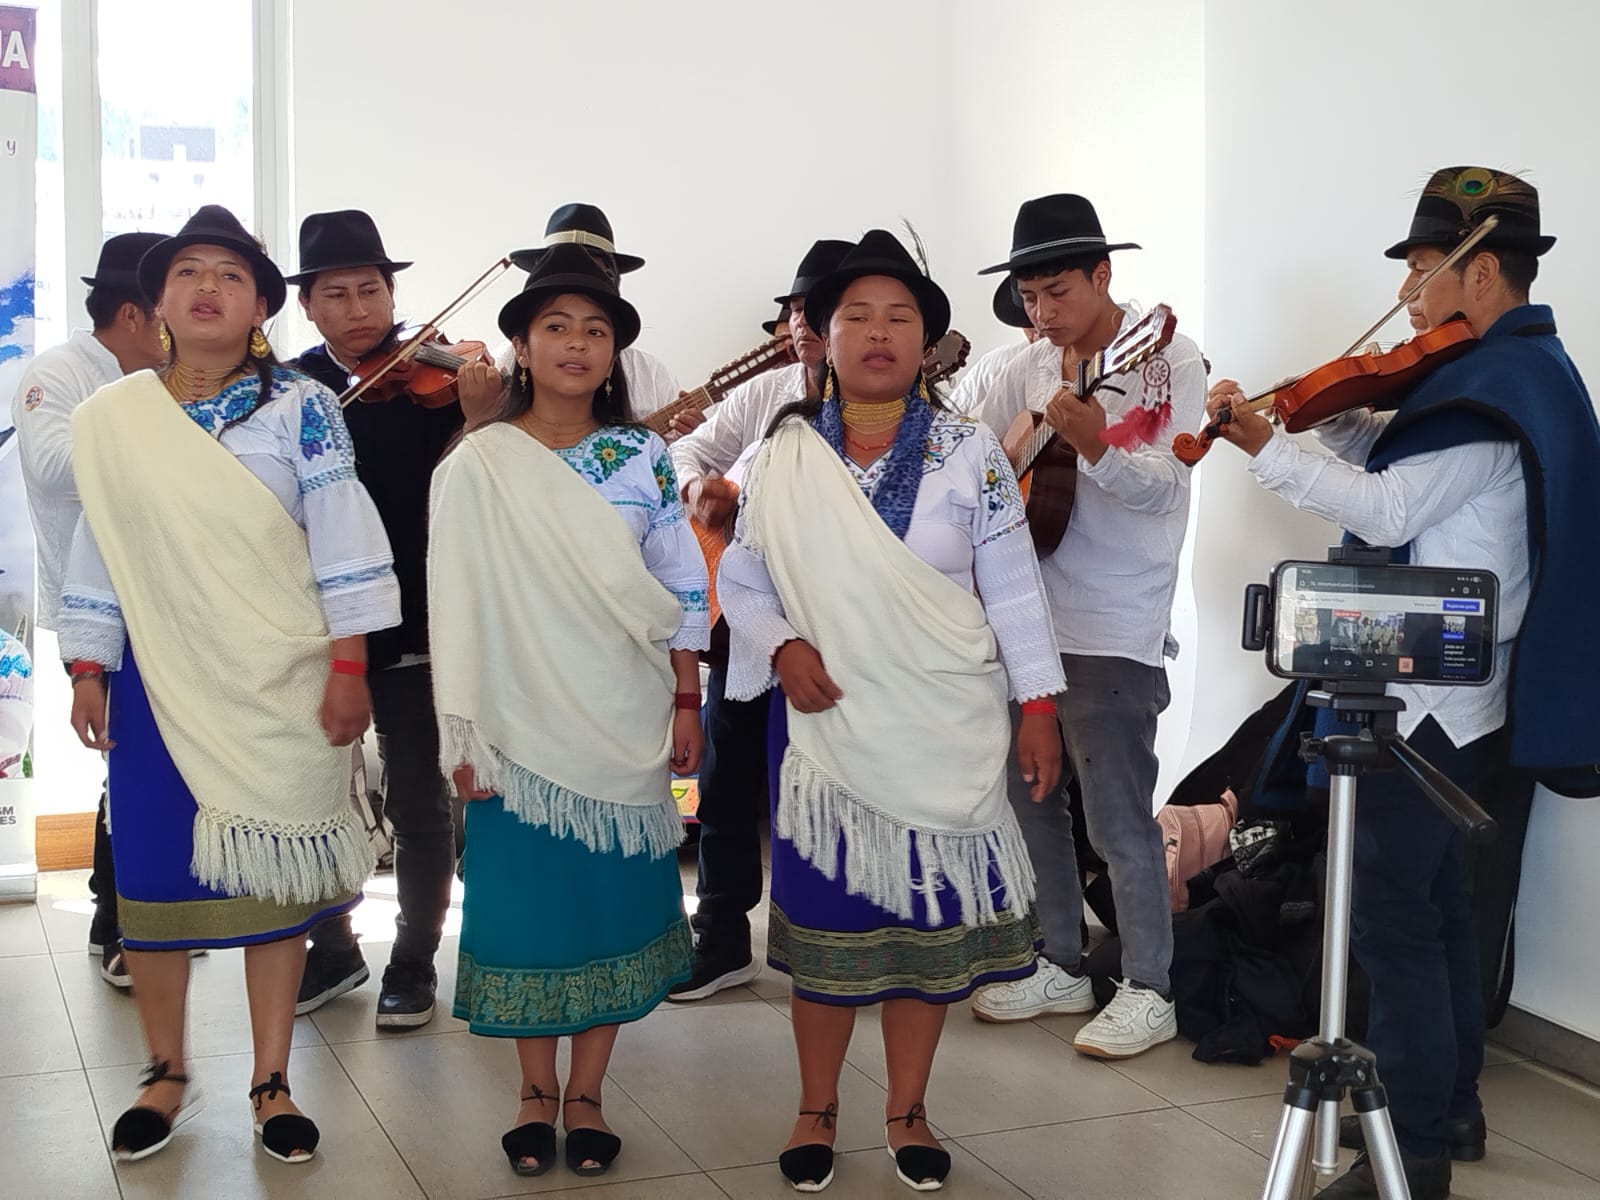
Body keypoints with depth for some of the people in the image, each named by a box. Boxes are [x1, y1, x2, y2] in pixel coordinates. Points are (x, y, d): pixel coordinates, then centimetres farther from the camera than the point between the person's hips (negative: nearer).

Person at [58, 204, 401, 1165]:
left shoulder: (300, 409, -3)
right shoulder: (109, 420, 5)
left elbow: (342, 543, -6)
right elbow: (97, 547, 9)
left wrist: (349, 668, -10)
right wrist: (88, 670, 7)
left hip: (284, 689, -2)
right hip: (161, 685, 2)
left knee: (274, 876, 5)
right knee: (154, 874, 6)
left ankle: (273, 1083, 20)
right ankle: (168, 1076, 26)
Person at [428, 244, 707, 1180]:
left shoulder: (643, 457, 2)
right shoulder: (476, 466, -2)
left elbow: (682, 592, 5)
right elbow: (458, 606, -3)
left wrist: (688, 703, 2)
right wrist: (463, 735, -6)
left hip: (626, 724, 1)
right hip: (522, 726, -1)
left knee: (615, 903, 6)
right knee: (527, 903, 5)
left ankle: (585, 1093, 21)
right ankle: (537, 1091, 23)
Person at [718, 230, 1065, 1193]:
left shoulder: (969, 453, -2)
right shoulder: (785, 458, 0)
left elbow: (1014, 587, -1)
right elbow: (741, 578, 6)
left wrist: (1038, 703, -3)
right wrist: (781, 647, -11)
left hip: (946, 733, 0)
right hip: (829, 727, 0)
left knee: (931, 915, 7)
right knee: (826, 916, 7)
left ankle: (909, 1112, 25)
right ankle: (818, 1111, 25)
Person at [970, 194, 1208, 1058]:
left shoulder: (1169, 362, -9)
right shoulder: (1028, 370, 8)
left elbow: (1166, 489, -20)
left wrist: (1096, 445, -37)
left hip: (1116, 631, -7)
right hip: (1026, 619, 7)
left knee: (1117, 817, -4)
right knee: (1028, 799, 14)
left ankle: (1149, 992, 11)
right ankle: (1062, 967, 29)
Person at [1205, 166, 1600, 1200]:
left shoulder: (1495, 385, -18)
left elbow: (1389, 511, -25)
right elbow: (1396, 464, 15)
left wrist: (1265, 447, -21)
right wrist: (1346, 418, 0)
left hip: (1436, 704, -11)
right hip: (1470, 696, 11)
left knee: (1391, 911, -6)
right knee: (1437, 899, 20)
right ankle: (1453, 1102, 32)